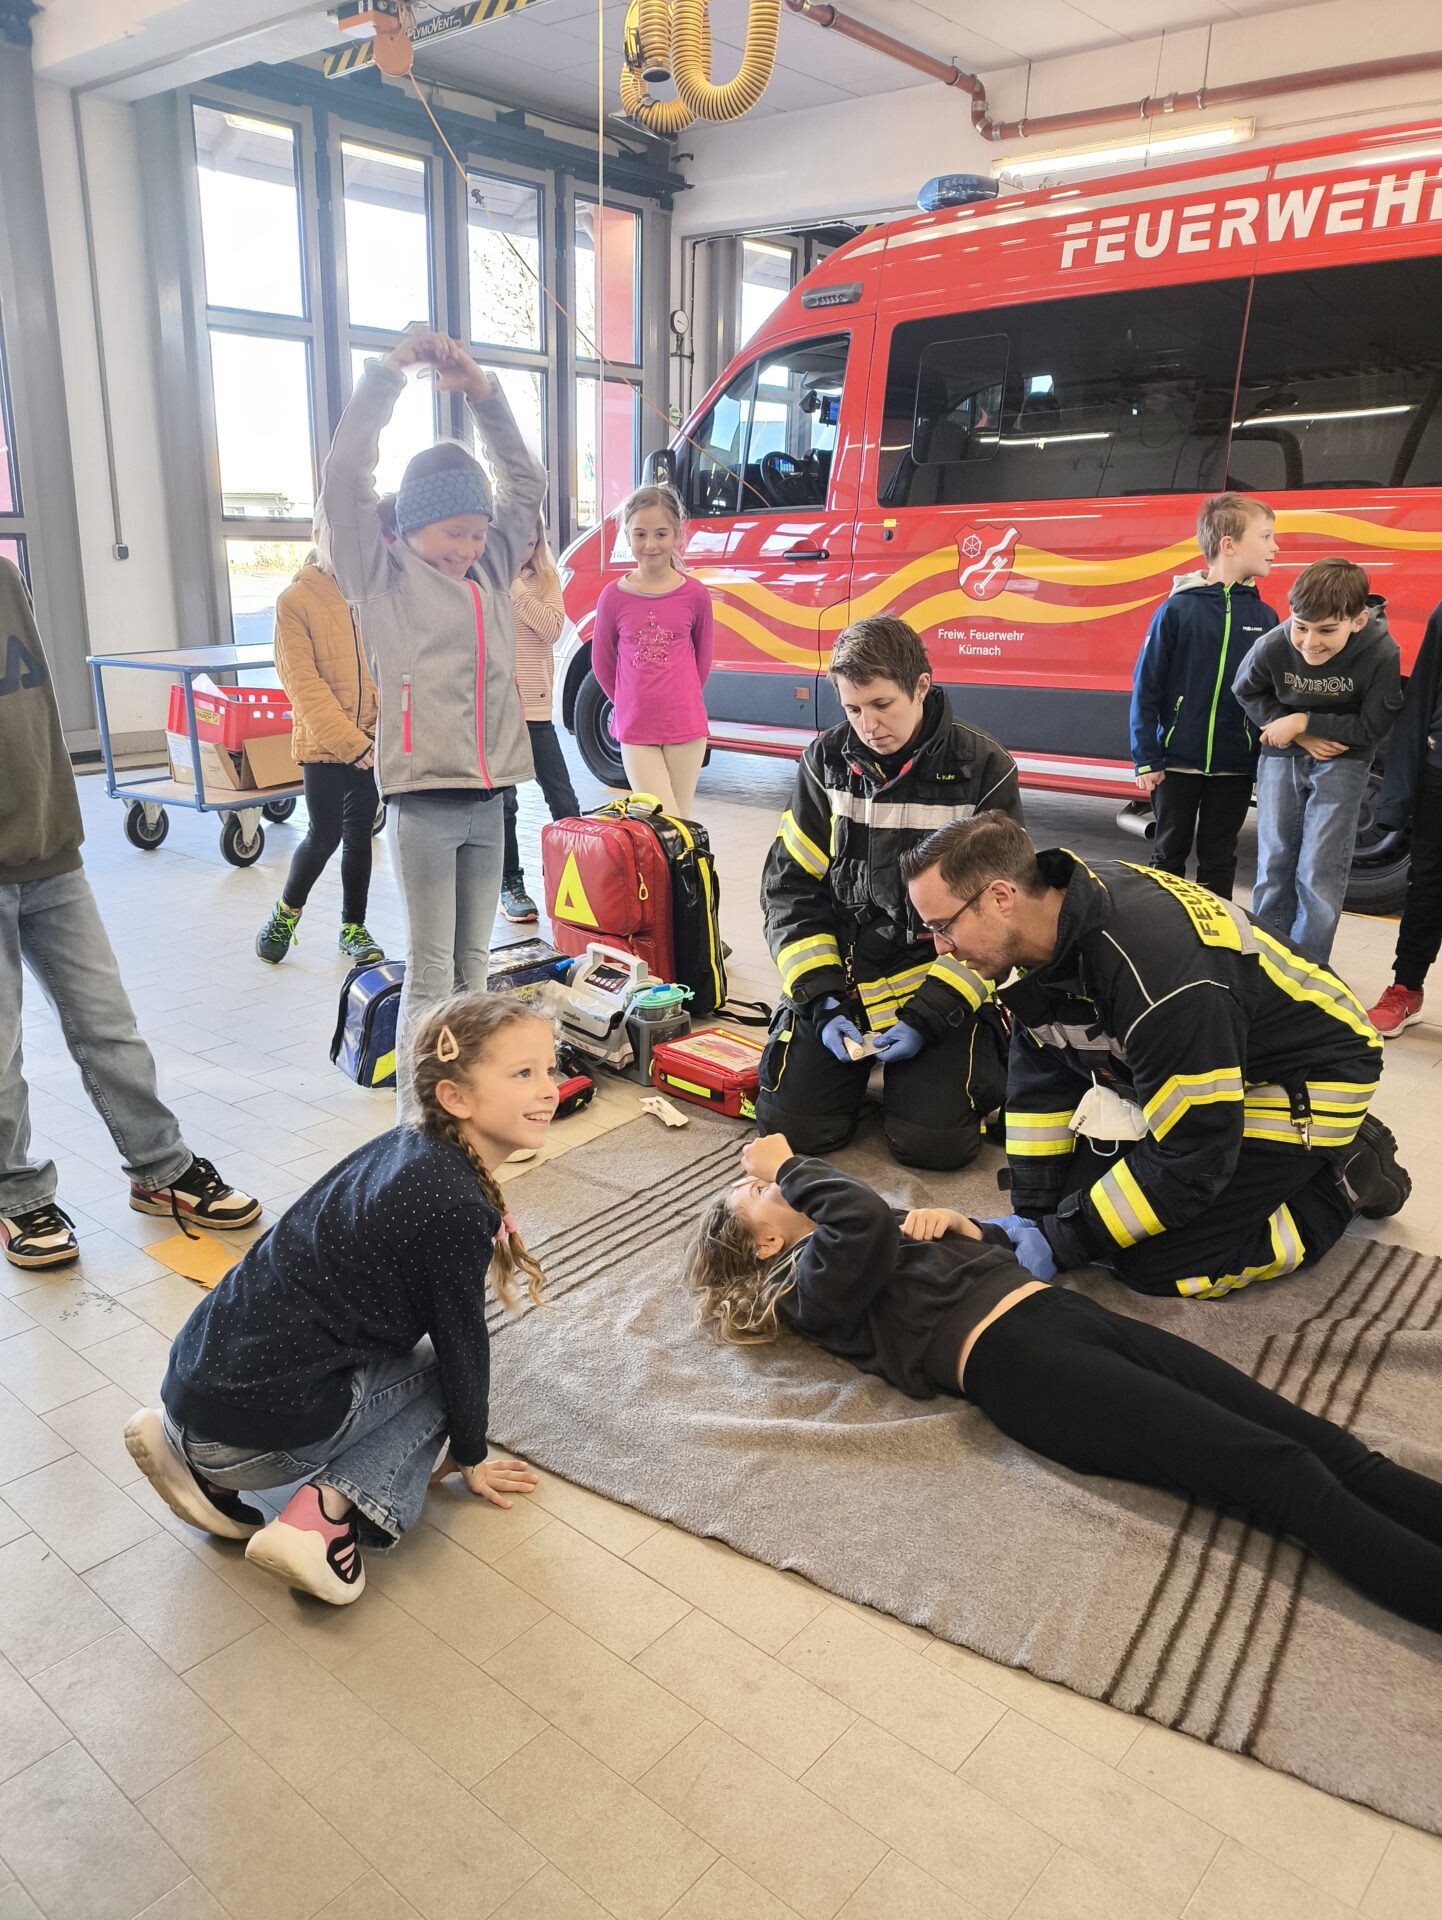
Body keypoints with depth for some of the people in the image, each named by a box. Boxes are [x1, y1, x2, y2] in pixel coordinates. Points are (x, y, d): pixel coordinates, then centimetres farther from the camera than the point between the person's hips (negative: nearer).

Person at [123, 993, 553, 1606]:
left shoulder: (406, 1148, 8)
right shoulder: (456, 1208, -19)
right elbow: (460, 1343, -7)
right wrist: (472, 1458, 11)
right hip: (263, 1423, -8)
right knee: (439, 1371, 8)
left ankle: (192, 1449, 14)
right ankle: (329, 1509, -8)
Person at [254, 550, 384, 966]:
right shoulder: (295, 600, -6)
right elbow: (303, 682, -12)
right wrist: (348, 741, -18)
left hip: (371, 741, 4)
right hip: (323, 743, -3)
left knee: (359, 835, 9)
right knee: (326, 835, -3)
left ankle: (353, 928, 22)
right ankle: (287, 909, 22)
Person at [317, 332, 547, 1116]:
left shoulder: (491, 570, 13)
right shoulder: (383, 576, -1)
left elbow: (525, 485, 18)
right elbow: (344, 477, -10)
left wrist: (481, 391, 8)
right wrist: (389, 374, -8)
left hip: (488, 794, 5)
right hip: (426, 796, -5)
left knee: (473, 961, 11)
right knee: (430, 971, -3)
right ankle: (418, 1123, 5)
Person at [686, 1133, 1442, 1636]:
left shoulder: (893, 1225, 30)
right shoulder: (811, 1285, 4)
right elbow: (866, 1227, -18)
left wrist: (955, 1220, 10)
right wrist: (787, 1166, -2)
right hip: (1013, 1361, -8)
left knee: (1320, 1443, -11)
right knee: (1279, 1470, -23)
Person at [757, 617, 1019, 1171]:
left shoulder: (983, 769, -10)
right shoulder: (827, 761, -2)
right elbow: (791, 889, 1)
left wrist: (930, 1016, -17)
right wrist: (822, 1000, -10)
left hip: (943, 979, -2)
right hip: (843, 973, 3)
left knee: (931, 1139, -16)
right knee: (792, 1123, -10)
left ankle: (980, 1055, 17)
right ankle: (857, 1062, 22)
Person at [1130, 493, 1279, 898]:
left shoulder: (1264, 617, 2)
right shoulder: (1178, 609, -7)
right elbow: (1146, 686, -6)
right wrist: (1145, 759, -8)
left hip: (1235, 767, 2)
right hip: (1178, 761, -2)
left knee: (1218, 858, 12)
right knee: (1169, 852, 11)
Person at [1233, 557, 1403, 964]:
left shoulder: (1380, 655, -25)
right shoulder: (1273, 647, -22)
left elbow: (1374, 728, -15)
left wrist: (1304, 722, -21)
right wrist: (1301, 738, -12)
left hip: (1341, 763, -2)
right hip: (1282, 758, 2)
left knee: (1319, 878, -5)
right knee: (1274, 868, 9)